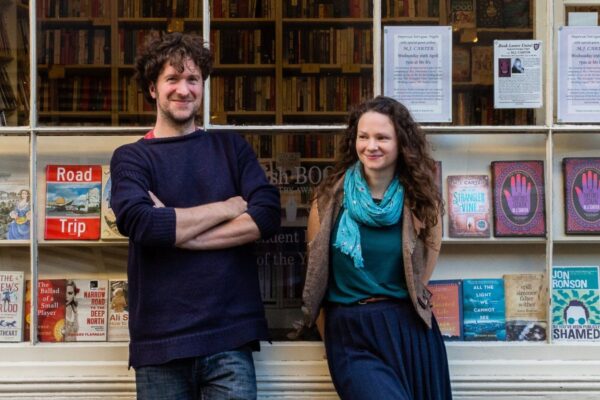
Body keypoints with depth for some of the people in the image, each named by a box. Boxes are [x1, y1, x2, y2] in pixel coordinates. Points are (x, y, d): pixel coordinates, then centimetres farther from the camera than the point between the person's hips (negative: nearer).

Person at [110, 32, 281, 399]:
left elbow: (268, 216, -5)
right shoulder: (131, 157, 5)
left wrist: (173, 229, -10)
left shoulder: (232, 147, 11)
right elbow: (141, 223, -14)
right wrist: (228, 207, -7)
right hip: (160, 339, -1)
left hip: (230, 334, 1)